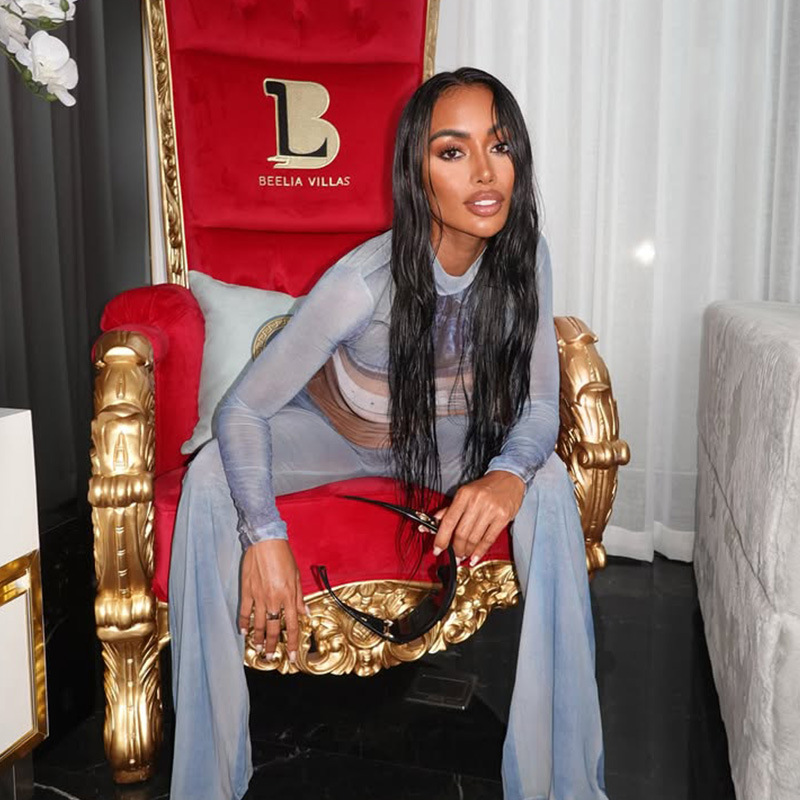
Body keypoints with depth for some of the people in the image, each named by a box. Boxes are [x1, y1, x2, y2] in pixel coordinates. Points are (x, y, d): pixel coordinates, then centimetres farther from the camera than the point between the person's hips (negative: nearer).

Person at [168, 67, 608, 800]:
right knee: (211, 477, -28)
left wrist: (509, 473, -38)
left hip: (449, 437, 3)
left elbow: (539, 405, -16)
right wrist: (264, 535, -40)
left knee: (547, 479, -27)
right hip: (337, 430, -2)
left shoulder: (523, 260, -20)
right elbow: (243, 409, -27)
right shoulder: (364, 280, -32)